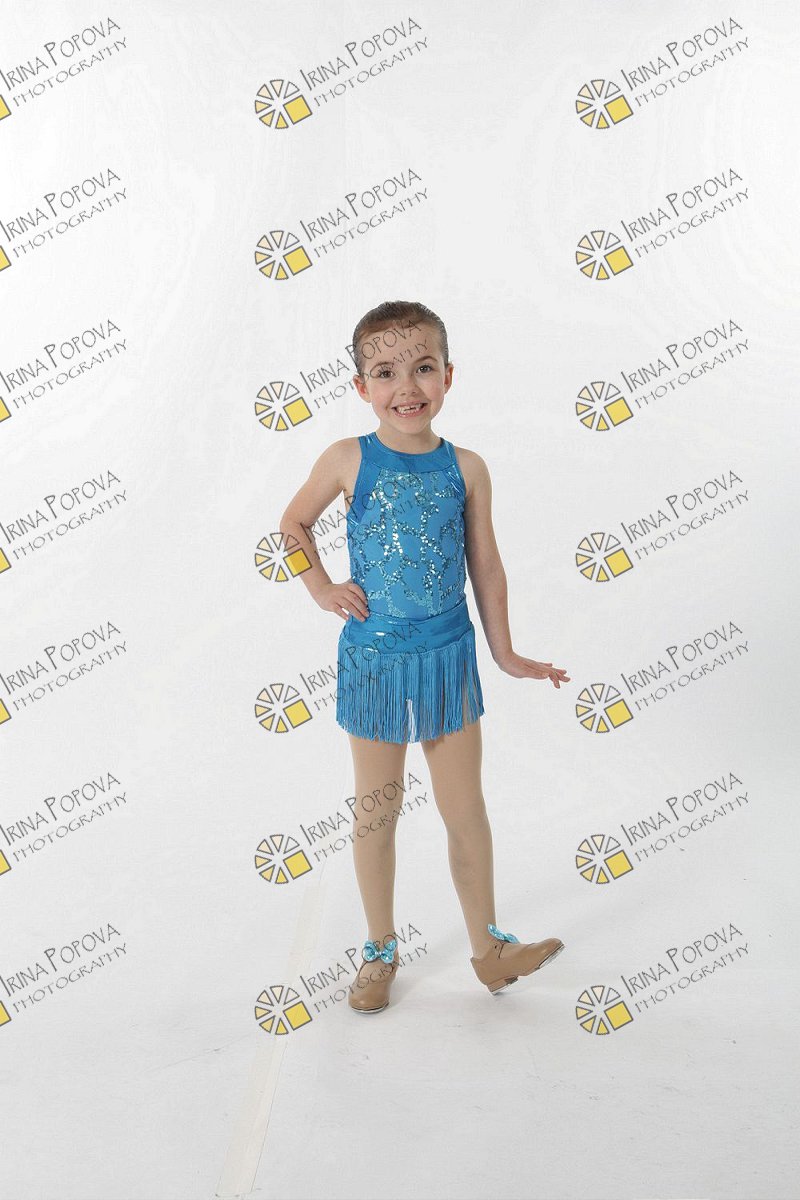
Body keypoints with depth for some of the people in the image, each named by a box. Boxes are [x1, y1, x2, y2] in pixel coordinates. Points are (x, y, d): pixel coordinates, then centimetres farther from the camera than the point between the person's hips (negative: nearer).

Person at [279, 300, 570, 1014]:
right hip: (373, 659, -1)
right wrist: (323, 589, -3)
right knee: (375, 813, 12)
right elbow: (295, 523, 9)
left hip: (449, 656, 1)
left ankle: (488, 947, 31)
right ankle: (381, 950, 31)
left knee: (465, 811, 11)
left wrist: (505, 653, 9)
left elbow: (485, 565, 5)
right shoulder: (349, 460, -8)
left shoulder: (465, 468, -4)